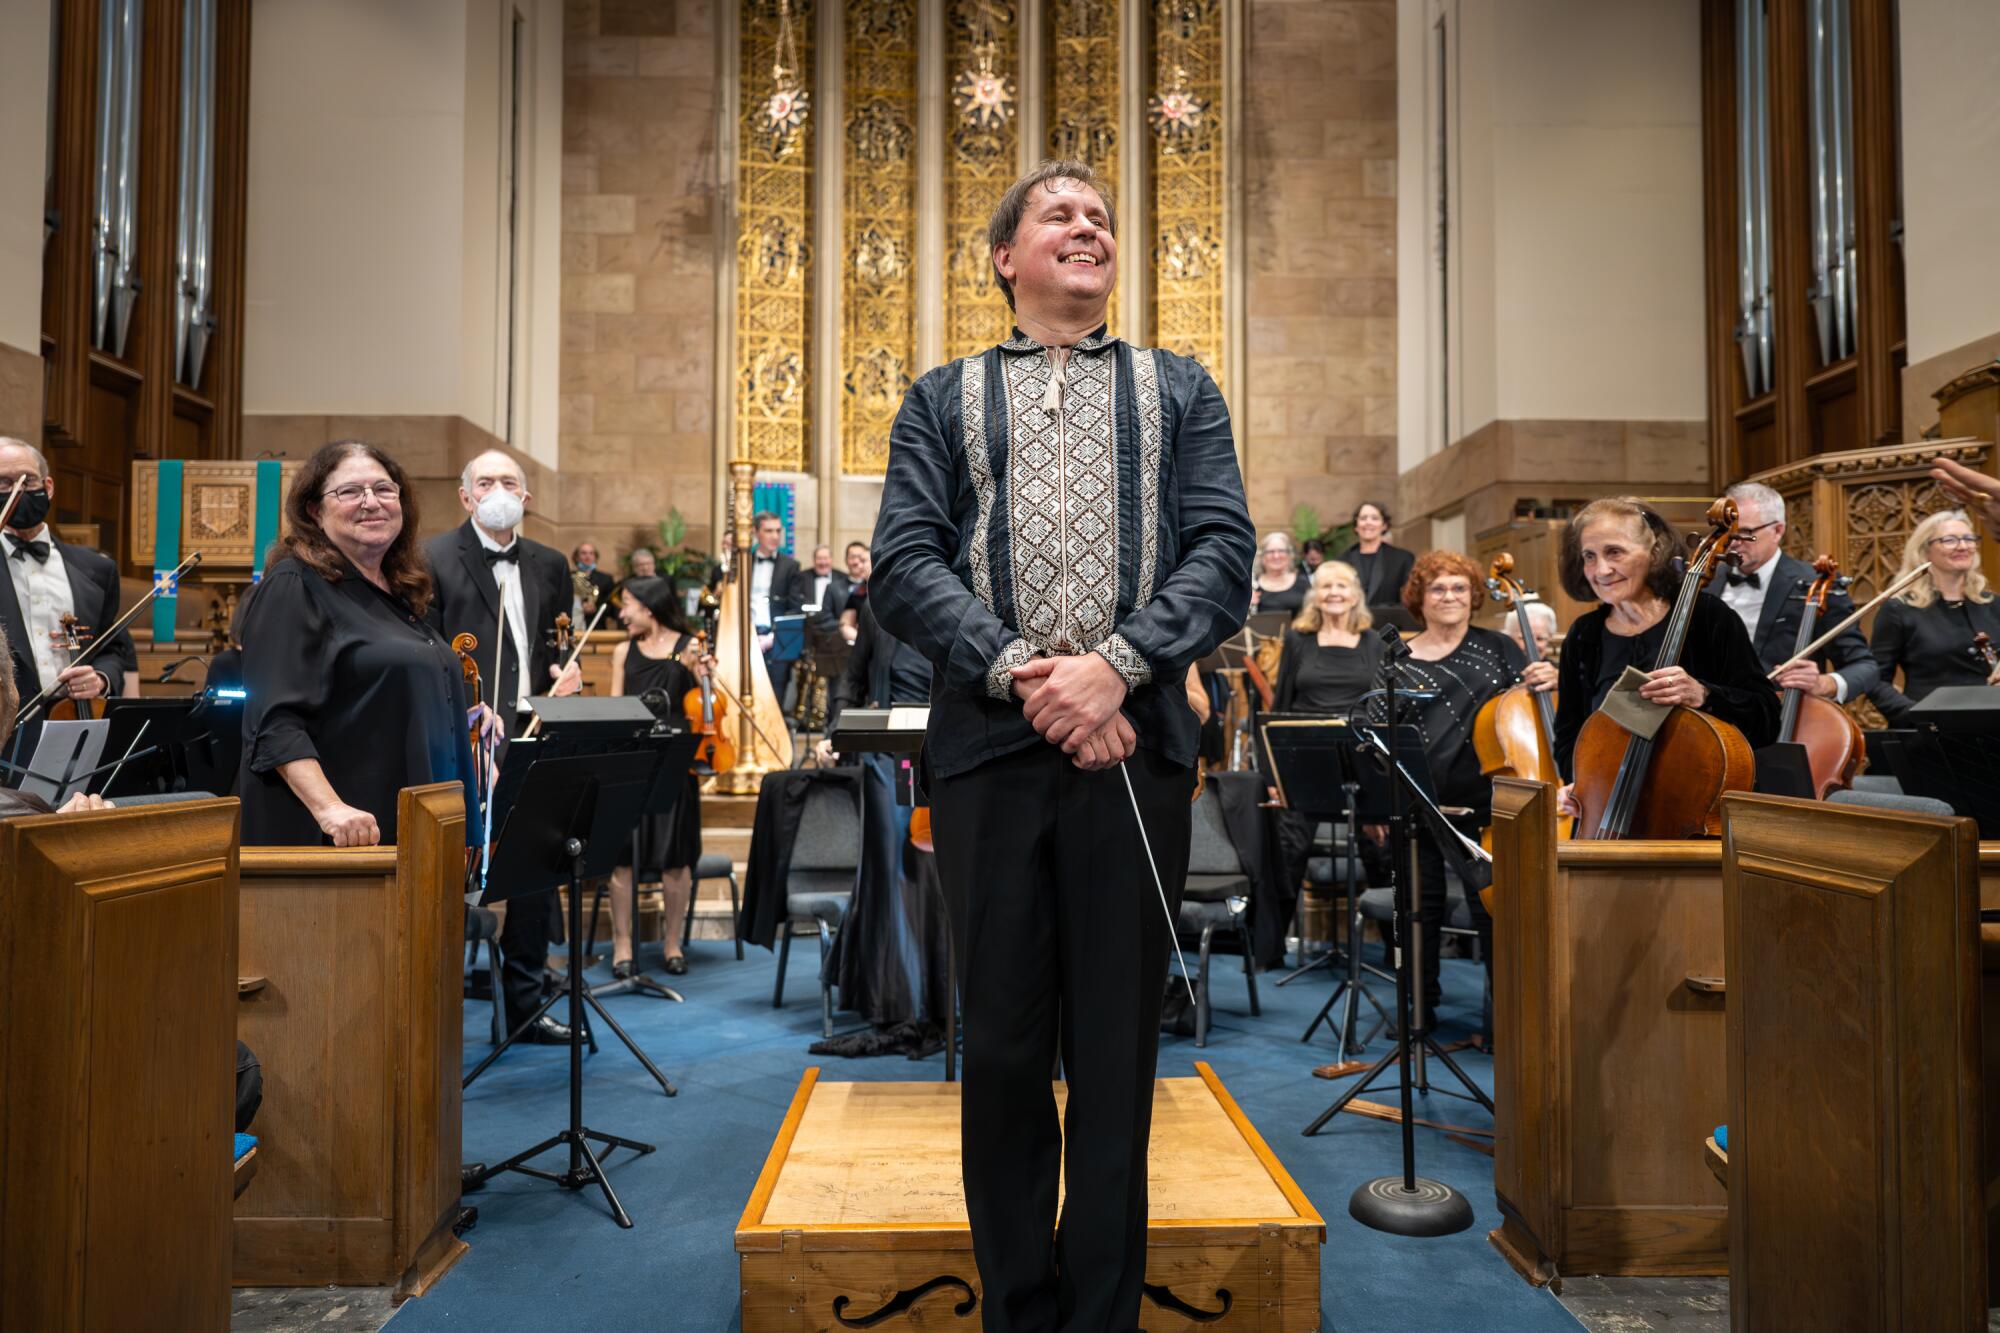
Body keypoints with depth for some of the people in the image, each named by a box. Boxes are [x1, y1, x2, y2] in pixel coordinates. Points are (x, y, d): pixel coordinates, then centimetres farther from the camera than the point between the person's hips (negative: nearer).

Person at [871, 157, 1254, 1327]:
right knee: (1003, 1046, 8)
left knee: (1118, 1053, 6)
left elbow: (1224, 552, 3)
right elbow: (904, 565, 2)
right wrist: (1017, 672, -13)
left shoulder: (1181, 390, 16)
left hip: (1136, 744, 0)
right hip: (987, 747, 0)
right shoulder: (943, 400, 15)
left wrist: (1115, 665, -14)